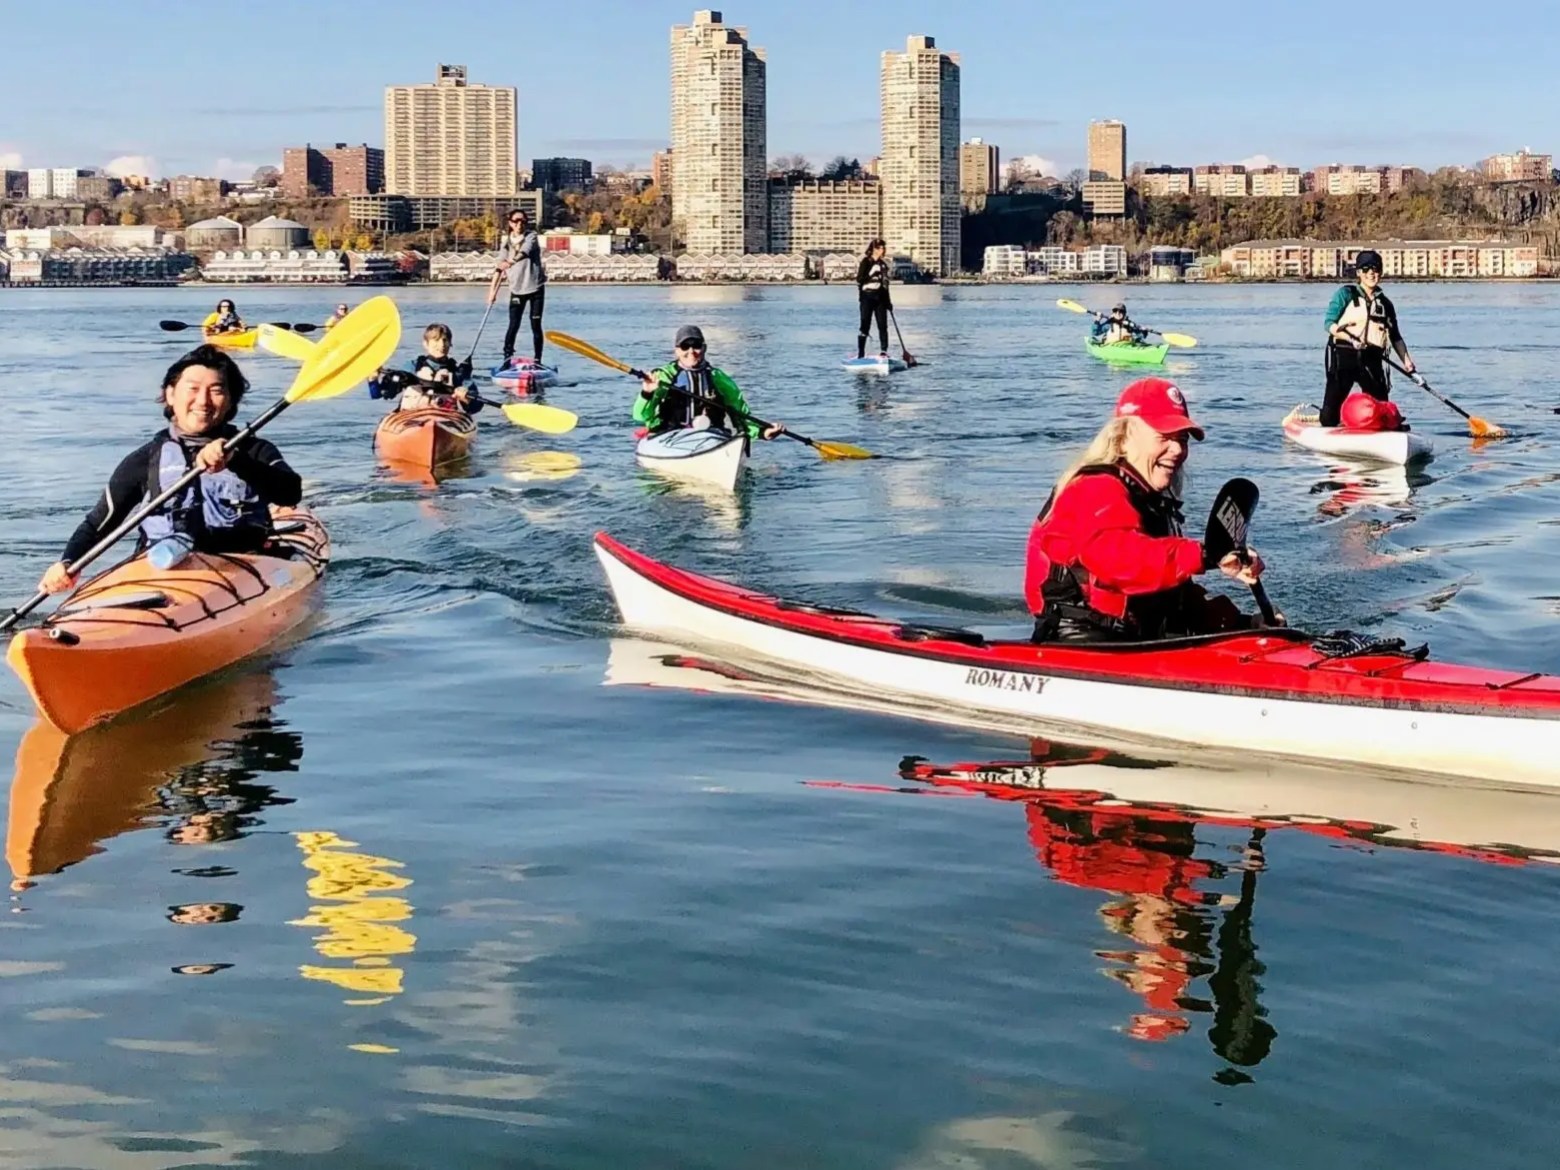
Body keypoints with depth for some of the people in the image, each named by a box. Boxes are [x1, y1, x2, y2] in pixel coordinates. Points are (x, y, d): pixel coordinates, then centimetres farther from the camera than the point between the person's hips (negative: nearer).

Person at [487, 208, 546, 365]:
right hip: (517, 289, 2)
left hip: (535, 287, -2)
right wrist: (493, 289, -11)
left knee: (536, 326, 1)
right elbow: (500, 267, -2)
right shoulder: (506, 242, 3)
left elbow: (524, 252, -27)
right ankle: (507, 359, -8)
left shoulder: (531, 237, -6)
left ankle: (537, 361, 7)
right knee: (513, 325, -8)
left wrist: (511, 262, -46)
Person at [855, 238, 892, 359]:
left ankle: (883, 351, 8)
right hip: (868, 296, -6)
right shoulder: (866, 262, -3)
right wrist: (872, 277, -25)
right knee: (865, 325, -7)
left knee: (883, 325, 2)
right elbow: (859, 279, -11)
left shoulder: (883, 264, 16)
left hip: (880, 297, 6)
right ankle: (860, 353, -4)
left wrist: (888, 300, 19)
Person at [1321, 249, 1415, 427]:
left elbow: (1395, 337, 20)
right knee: (1333, 404, -7)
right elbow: (1330, 324, -6)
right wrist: (1350, 338, -23)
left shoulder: (1385, 304, 16)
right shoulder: (1345, 294, 3)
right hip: (1343, 357, -4)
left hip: (1372, 360, 4)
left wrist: (1406, 360, 6)